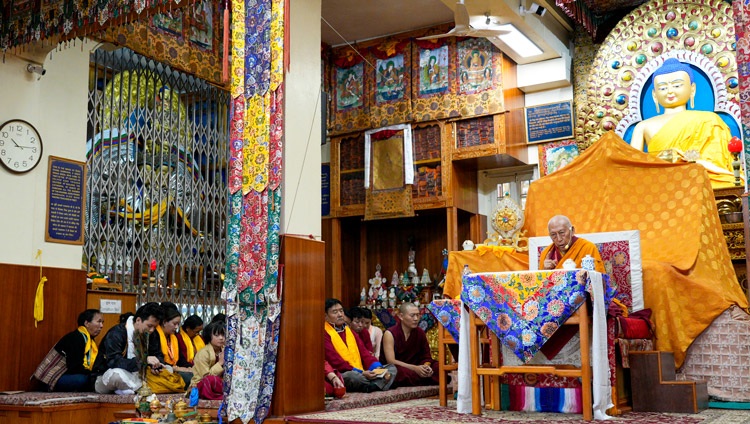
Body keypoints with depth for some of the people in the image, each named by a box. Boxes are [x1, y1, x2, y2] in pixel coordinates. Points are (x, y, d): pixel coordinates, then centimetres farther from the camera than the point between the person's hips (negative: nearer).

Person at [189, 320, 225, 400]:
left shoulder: (224, 351, 4)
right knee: (211, 380, -37)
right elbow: (206, 376, -20)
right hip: (200, 386, -6)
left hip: (218, 383, 6)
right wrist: (220, 363, -23)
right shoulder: (203, 353, -13)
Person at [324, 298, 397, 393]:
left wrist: (377, 367, -7)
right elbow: (335, 361, -14)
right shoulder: (324, 334, -4)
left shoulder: (349, 331, 21)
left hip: (361, 374, 8)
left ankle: (374, 386, -35)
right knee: (352, 376, -40)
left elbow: (364, 352, 14)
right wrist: (361, 373, -23)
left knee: (392, 368, -5)